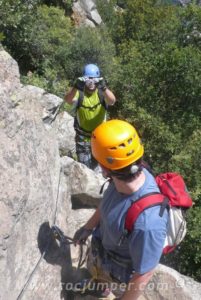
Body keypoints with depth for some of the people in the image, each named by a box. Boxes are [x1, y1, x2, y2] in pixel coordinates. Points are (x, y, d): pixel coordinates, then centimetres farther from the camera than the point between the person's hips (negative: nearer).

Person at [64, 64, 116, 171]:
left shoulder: (102, 92, -13)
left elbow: (112, 101, -34)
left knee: (96, 164, 21)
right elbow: (68, 100, -35)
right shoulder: (79, 93, -15)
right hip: (83, 137, -1)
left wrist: (104, 88, -53)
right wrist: (76, 87, -54)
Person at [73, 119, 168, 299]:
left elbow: (144, 276, -31)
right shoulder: (132, 175, -26)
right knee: (95, 269, 38)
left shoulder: (147, 222, -49)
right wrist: (88, 227, 9)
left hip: (121, 269, -6)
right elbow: (108, 202, -4)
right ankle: (99, 285, 71)